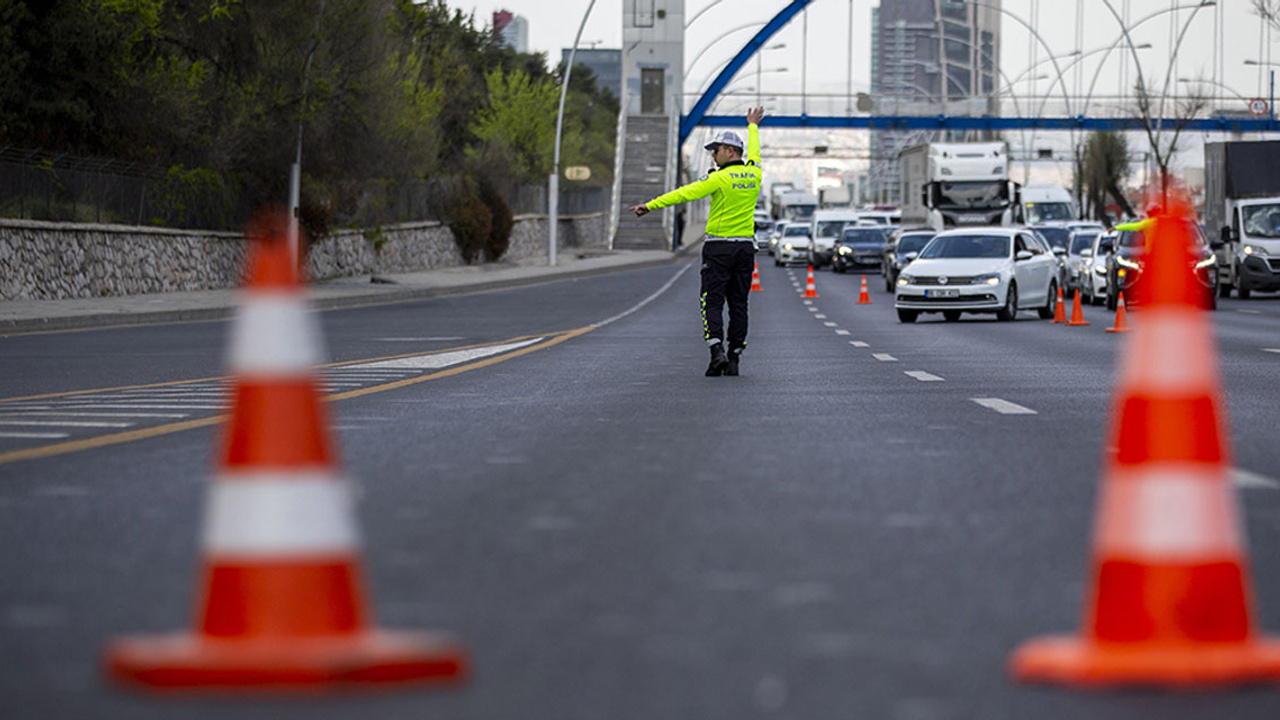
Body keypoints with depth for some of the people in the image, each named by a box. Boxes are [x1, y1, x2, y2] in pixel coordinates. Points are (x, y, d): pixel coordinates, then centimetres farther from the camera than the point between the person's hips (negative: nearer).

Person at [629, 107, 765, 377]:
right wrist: (753, 127, 47)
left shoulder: (720, 178, -13)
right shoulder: (754, 174, 5)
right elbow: (753, 153, 28)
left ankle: (717, 351, -20)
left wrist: (651, 205, -22)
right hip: (746, 248, 6)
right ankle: (734, 359, 7)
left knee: (712, 303, -3)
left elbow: (685, 193, -20)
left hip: (719, 247, -6)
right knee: (738, 304, 8)